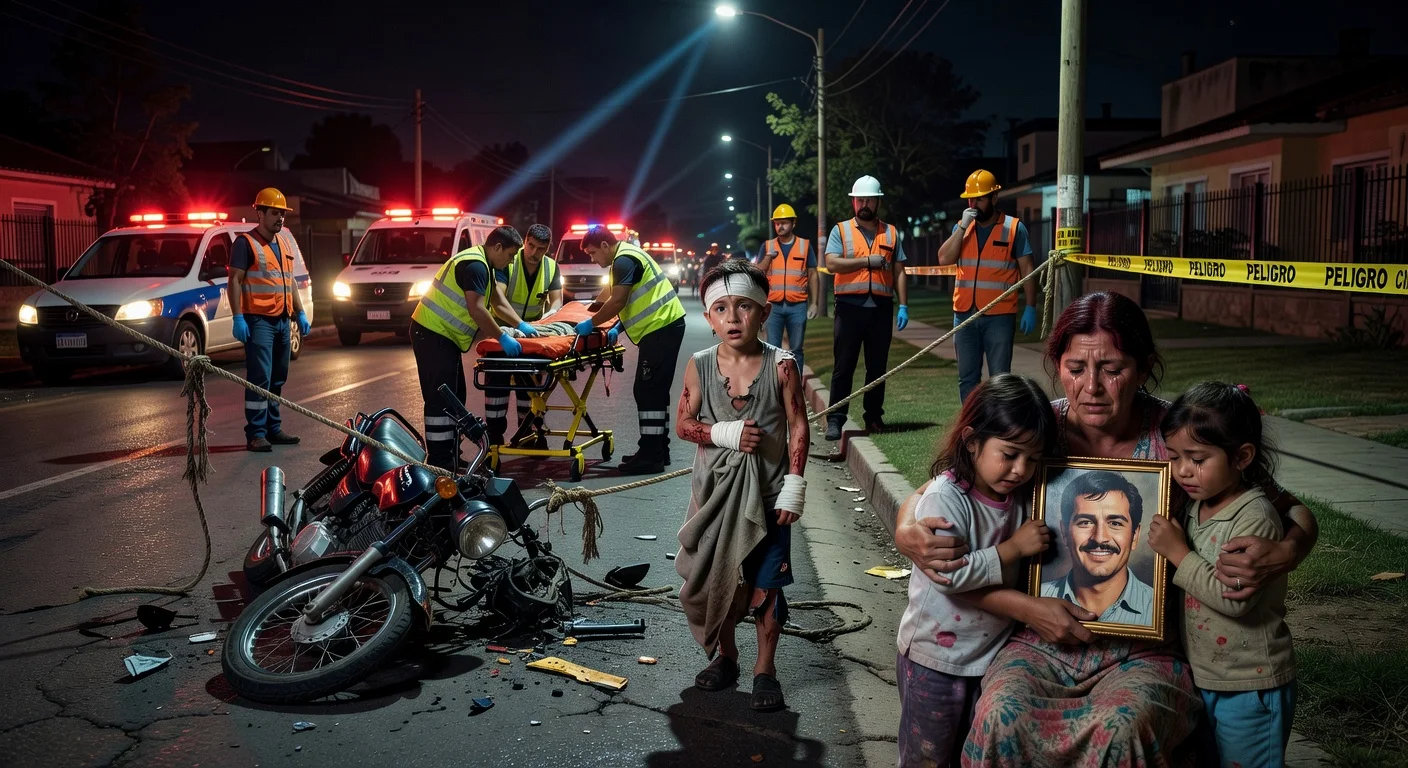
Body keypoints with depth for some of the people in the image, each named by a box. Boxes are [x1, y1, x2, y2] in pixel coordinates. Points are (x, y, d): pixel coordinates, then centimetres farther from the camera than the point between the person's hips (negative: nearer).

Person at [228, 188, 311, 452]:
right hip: (258, 319, -7)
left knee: (278, 379, 12)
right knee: (260, 378, -10)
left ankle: (273, 428, 20)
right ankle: (255, 433, -7)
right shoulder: (246, 242, -5)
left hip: (282, 320, 8)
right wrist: (238, 317, -18)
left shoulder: (286, 241, 18)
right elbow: (235, 280, -10)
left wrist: (300, 313, 18)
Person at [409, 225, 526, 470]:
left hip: (443, 334, 11)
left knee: (454, 397, 15)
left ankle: (450, 457, 22)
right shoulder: (475, 265, -19)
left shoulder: (481, 263, 15)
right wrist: (502, 337, -19)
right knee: (441, 399, -11)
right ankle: (439, 465, -9)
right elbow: (476, 310, -25)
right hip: (433, 335, -11)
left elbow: (497, 300, 19)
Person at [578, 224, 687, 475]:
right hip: (666, 325, 11)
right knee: (656, 391, 15)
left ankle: (650, 456, -8)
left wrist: (591, 324, -7)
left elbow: (617, 302, -18)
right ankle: (658, 449, 21)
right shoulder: (628, 255, 19)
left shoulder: (624, 260, -13)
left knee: (647, 391, -9)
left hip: (661, 327, -11)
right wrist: (618, 327, 16)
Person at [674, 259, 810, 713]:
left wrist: (794, 487, -10)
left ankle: (765, 668, 23)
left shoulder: (781, 366, -10)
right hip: (716, 491, 2)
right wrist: (724, 433, -17)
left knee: (765, 583, 5)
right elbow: (683, 424, 0)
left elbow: (799, 429, -6)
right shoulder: (700, 366, -6)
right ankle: (724, 656, 34)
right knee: (716, 578, 13)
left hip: (766, 492, -2)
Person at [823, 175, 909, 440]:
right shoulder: (841, 230, 6)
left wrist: (904, 306, 1)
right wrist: (868, 261, -11)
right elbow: (831, 263, -8)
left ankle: (874, 416, 17)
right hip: (850, 306, -2)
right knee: (843, 366, -2)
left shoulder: (891, 233, 13)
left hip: (881, 307, 2)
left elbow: (899, 272, 9)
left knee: (878, 365, 8)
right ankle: (835, 419, 0)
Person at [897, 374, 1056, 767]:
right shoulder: (945, 498, -21)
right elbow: (948, 574, -32)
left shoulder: (1022, 498, -1)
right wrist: (1013, 548, -26)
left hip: (992, 653, 6)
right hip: (936, 658, -6)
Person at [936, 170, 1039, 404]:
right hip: (965, 314, 4)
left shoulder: (1014, 228, -1)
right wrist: (963, 226, -9)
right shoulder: (962, 227, 10)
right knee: (967, 377, 9)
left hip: (999, 315, -4)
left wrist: (1030, 308, -6)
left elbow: (1027, 270, -1)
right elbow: (944, 259, -3)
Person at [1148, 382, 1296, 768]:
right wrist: (1169, 544, 1)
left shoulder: (1254, 517, -20)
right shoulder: (1193, 507, 3)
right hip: (1201, 677, 8)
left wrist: (1178, 553, -22)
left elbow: (1235, 597, -27)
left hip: (1250, 687, -8)